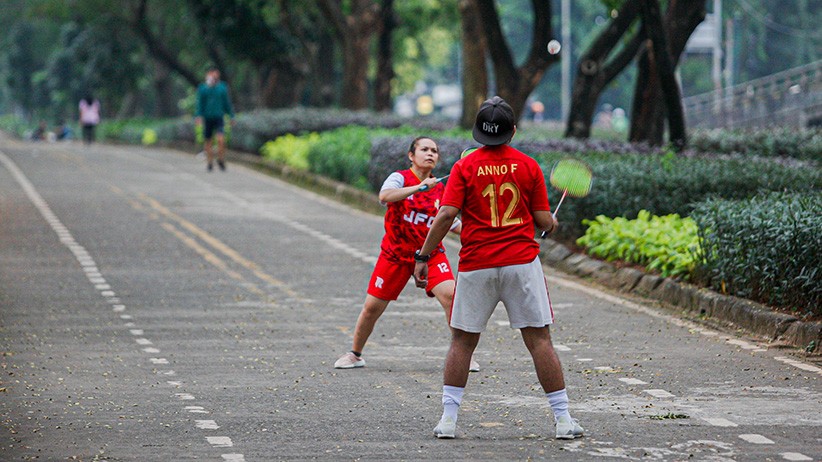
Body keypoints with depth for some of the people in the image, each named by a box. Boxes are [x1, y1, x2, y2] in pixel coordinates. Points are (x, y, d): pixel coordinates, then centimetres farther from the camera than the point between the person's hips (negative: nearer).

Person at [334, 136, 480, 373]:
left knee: (449, 294, -20)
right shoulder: (400, 178, -8)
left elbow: (452, 224, 14)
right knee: (372, 306, 1)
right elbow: (385, 196, -31)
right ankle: (355, 354, 23)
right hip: (395, 253, -2)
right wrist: (418, 187, -40)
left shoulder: (440, 189, 4)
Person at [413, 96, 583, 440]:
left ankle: (448, 418, 5)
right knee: (539, 340, 1)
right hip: (522, 262, 0)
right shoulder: (529, 166, 2)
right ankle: (563, 419, 1)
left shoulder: (465, 167, -1)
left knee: (462, 342, 9)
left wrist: (422, 257, -3)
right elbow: (543, 220, 3)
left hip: (476, 266, 0)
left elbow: (446, 215, -8)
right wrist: (552, 224, 26)